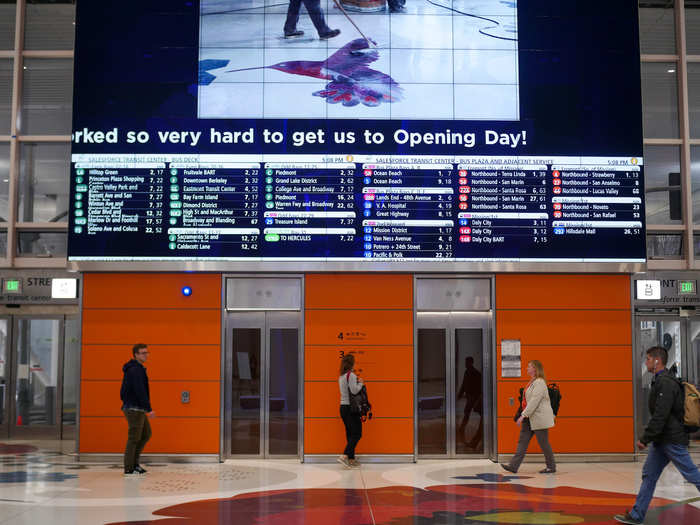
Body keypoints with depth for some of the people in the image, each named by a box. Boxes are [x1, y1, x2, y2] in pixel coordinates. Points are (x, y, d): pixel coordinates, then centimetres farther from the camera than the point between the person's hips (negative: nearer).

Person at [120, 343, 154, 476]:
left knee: (146, 434, 15)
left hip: (137, 409, 10)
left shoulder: (134, 369, 16)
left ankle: (134, 462, 18)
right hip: (134, 409, -10)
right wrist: (149, 409, -23)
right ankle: (129, 468, 2)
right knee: (134, 438, -4)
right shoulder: (135, 370, -16)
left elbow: (124, 390, 21)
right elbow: (140, 391, -23)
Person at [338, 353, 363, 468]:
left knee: (350, 433, 11)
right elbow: (354, 390, -21)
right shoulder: (351, 375, -14)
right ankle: (345, 455, -14)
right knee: (356, 433, -4)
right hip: (351, 408, -8)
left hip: (343, 407, 8)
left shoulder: (341, 376, 13)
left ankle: (351, 459, 12)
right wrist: (360, 383, -5)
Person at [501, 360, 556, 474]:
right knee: (522, 441, 4)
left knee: (543, 443, 1)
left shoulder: (539, 383, -18)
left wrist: (523, 415, -26)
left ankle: (551, 467, 15)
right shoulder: (532, 382, 13)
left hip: (539, 418, -10)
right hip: (530, 418, 10)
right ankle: (514, 466, 1)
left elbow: (534, 401, -24)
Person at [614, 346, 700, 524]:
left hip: (672, 440, -10)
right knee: (649, 475, 8)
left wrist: (644, 439, -21)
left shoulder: (666, 383, -19)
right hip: (661, 440, 10)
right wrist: (648, 438, 20)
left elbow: (660, 416, -24)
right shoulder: (661, 381, 14)